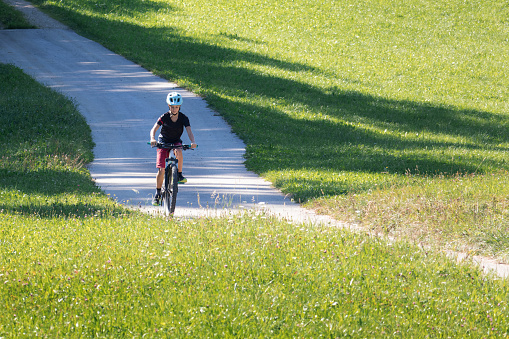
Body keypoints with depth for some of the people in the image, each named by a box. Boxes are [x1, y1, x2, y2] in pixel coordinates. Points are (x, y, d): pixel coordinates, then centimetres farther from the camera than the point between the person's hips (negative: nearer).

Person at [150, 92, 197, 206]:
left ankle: (179, 175, -16)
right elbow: (154, 129, -26)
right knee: (161, 169, -11)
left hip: (176, 142, 1)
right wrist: (152, 139, -48)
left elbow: (189, 131, -24)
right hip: (163, 142, -1)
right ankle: (157, 194, 1)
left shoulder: (183, 118, -14)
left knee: (178, 152, -37)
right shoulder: (164, 117, -17)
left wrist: (192, 142, -44)